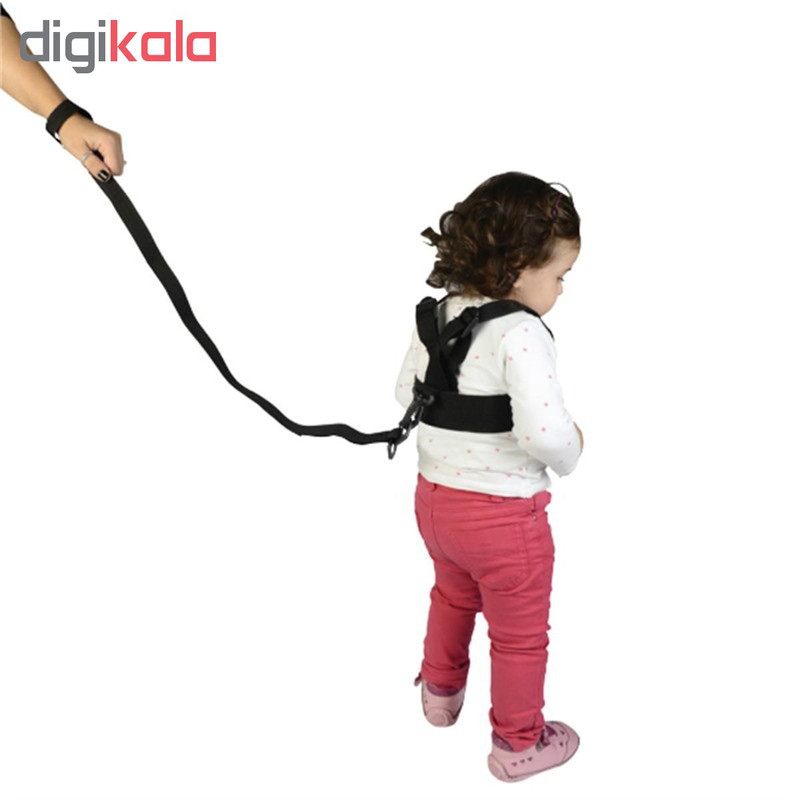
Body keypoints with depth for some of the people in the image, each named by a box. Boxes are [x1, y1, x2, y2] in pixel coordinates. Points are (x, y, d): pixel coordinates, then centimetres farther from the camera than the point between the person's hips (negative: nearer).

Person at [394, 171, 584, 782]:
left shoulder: (436, 315, -1)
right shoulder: (521, 334, -25)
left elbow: (407, 393, 11)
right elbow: (544, 433, -33)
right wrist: (571, 450, -12)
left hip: (434, 496, 8)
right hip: (502, 513, -7)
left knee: (454, 595, 35)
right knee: (520, 635, 16)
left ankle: (440, 692, 56)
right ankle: (518, 743, 36)